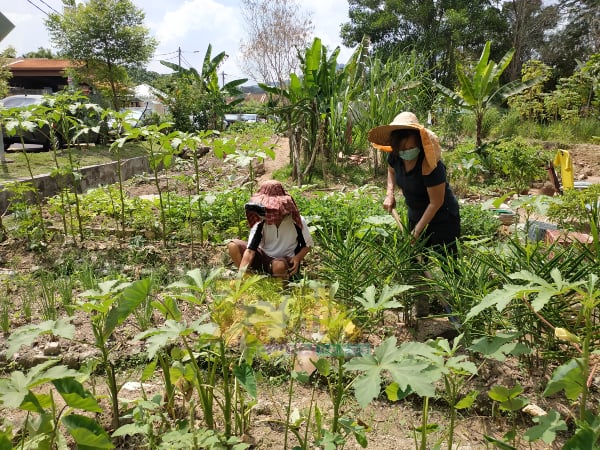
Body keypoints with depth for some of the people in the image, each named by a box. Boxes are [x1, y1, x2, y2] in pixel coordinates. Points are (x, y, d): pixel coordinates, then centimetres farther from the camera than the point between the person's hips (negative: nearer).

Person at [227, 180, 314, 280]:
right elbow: (250, 250, -19)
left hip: (287, 261, -3)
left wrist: (298, 258, -20)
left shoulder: (296, 221, -15)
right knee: (233, 245, -16)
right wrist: (241, 274, -31)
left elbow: (308, 244, 0)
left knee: (279, 265, -42)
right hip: (264, 258, 3)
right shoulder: (260, 223, -12)